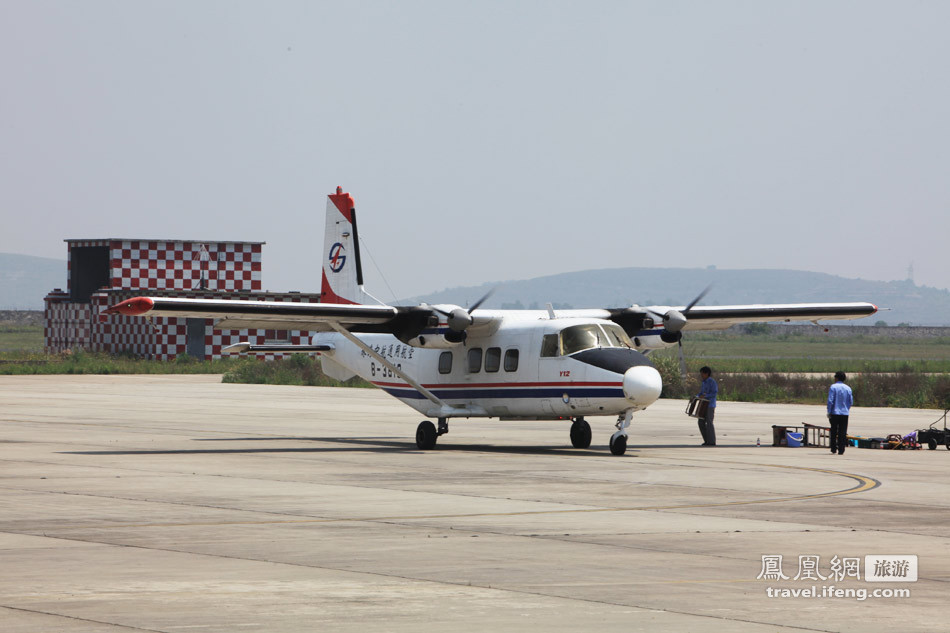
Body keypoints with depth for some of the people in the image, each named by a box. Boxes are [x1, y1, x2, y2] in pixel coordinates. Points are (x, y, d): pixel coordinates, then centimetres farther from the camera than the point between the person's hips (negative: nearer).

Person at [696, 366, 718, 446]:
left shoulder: (712, 382, -11)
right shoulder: (704, 382, 15)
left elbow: (715, 393, -17)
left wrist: (705, 396, -24)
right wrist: (696, 396, 4)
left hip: (710, 405, -9)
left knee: (709, 422, -8)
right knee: (701, 422, 6)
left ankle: (711, 441, -4)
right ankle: (707, 440, 13)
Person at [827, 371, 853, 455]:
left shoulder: (833, 387, -6)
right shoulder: (848, 388, 5)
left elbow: (830, 400, -10)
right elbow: (851, 401, 9)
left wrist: (829, 412, -4)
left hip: (835, 413, -3)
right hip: (845, 413, 3)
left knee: (834, 432, 7)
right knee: (842, 433, 4)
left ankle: (833, 450, 9)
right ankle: (841, 450, -1)